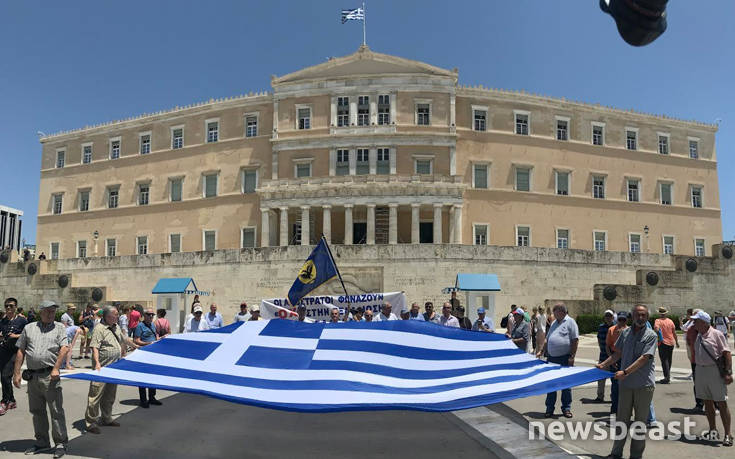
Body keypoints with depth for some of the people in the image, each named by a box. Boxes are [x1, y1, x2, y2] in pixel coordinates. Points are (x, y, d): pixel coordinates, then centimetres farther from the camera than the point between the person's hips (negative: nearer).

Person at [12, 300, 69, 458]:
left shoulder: (59, 328, 4)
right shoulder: (29, 328, 12)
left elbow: (64, 348, -6)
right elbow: (20, 351, 12)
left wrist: (56, 368, -15)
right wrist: (17, 373, 5)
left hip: (50, 376, -4)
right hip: (32, 376, 4)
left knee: (56, 411, -3)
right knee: (37, 411, 14)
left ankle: (60, 443, 5)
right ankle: (42, 442, 27)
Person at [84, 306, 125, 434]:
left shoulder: (116, 327, 12)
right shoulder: (99, 329, -14)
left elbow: (122, 341, 27)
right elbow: (95, 347, -22)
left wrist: (123, 356, 30)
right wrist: (97, 363, -33)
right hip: (102, 368, -8)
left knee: (109, 396, 17)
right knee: (96, 395, -3)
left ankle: (106, 419, 29)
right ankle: (90, 423, 5)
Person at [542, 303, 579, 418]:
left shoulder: (570, 322, -5)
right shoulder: (554, 323, 15)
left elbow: (575, 340, -10)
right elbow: (547, 339, 21)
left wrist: (572, 356, -14)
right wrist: (543, 352, 14)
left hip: (565, 358, -6)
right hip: (552, 358, 6)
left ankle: (566, 408, 17)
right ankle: (549, 408, 16)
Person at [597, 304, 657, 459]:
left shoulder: (651, 335, -7)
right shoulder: (625, 332, 7)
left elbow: (644, 358, -16)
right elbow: (618, 353, 16)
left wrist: (625, 372, -23)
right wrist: (603, 365, 6)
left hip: (644, 384, -4)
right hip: (625, 383, 4)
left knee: (640, 421, 8)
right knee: (622, 419, 9)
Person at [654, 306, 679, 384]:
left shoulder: (658, 321, -8)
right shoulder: (670, 321, 7)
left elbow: (656, 329, -26)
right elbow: (674, 333, 11)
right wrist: (677, 342, 20)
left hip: (663, 343, -5)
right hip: (671, 343, 5)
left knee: (664, 360, -5)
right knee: (669, 360, 16)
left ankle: (667, 377, -13)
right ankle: (668, 375, 27)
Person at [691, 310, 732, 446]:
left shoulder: (716, 334, -8)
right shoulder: (697, 336, 12)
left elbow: (727, 353, -11)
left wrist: (728, 372, -17)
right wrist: (695, 372, 17)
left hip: (715, 371, -7)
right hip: (700, 371, 7)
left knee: (721, 403, -3)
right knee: (707, 402, 12)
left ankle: (728, 434, 3)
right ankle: (713, 430, 22)